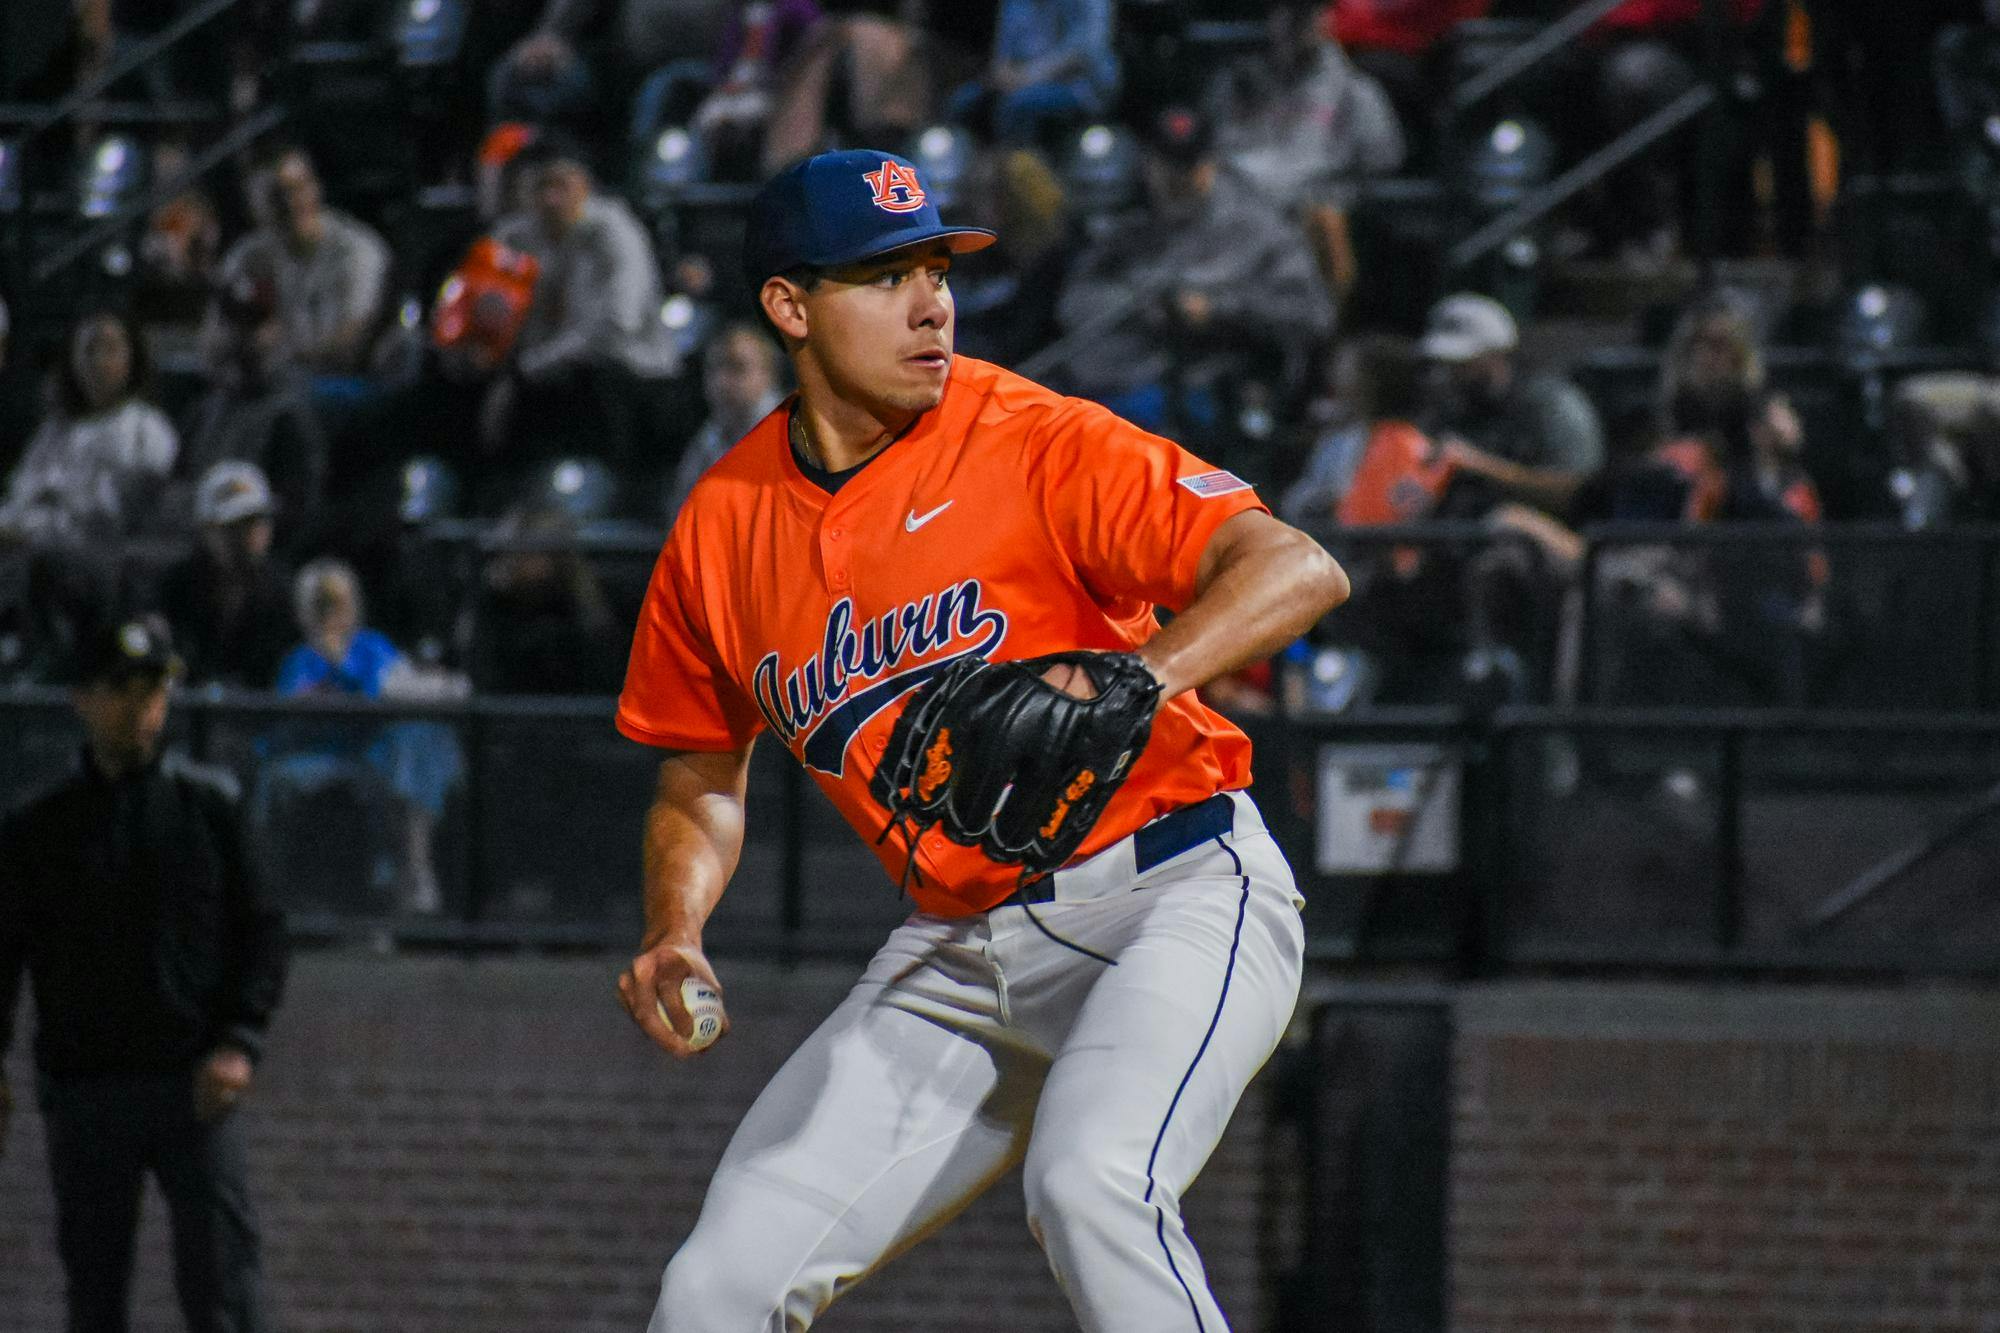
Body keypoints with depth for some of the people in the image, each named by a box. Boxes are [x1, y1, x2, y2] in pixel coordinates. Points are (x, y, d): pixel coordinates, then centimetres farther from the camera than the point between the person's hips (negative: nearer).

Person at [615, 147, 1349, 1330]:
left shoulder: (1035, 443, -10)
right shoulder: (722, 530, 6)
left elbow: (1299, 570, -21)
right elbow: (703, 786, 19)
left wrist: (1134, 680, -38)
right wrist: (674, 938, -1)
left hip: (1177, 896, -6)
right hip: (956, 958, 6)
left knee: (1088, 1186, -34)